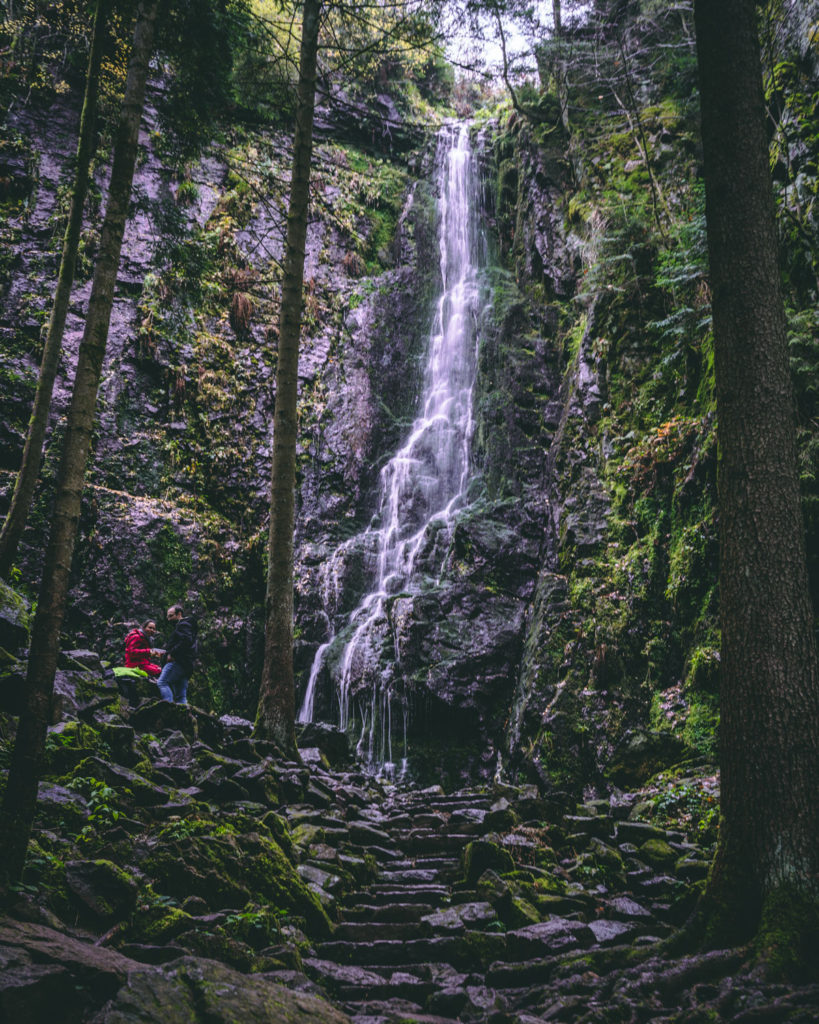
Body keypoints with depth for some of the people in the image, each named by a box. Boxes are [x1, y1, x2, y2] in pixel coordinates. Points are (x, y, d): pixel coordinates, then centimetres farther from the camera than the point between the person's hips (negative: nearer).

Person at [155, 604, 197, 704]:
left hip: (178, 662, -10)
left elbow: (186, 641, -19)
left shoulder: (183, 625, -1)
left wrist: (172, 654, -17)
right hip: (188, 665, 11)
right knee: (181, 696, 7)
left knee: (162, 682, -20)